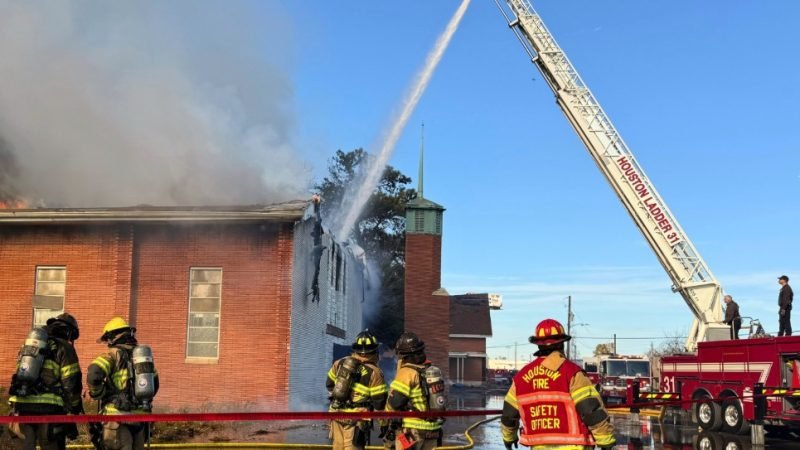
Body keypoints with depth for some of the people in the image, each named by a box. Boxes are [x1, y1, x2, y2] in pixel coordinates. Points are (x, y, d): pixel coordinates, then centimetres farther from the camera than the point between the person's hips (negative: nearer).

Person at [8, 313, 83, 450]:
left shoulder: (29, 344, 21)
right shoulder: (64, 348, 2)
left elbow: (18, 375, 18)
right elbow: (71, 383, -5)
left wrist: (15, 408, 19)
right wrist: (75, 408, 7)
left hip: (21, 406, 5)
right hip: (48, 408, -5)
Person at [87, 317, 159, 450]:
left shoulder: (115, 354, -4)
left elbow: (93, 375, -20)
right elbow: (154, 383, 21)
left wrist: (97, 395, -4)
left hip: (118, 416, -6)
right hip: (140, 415, 6)